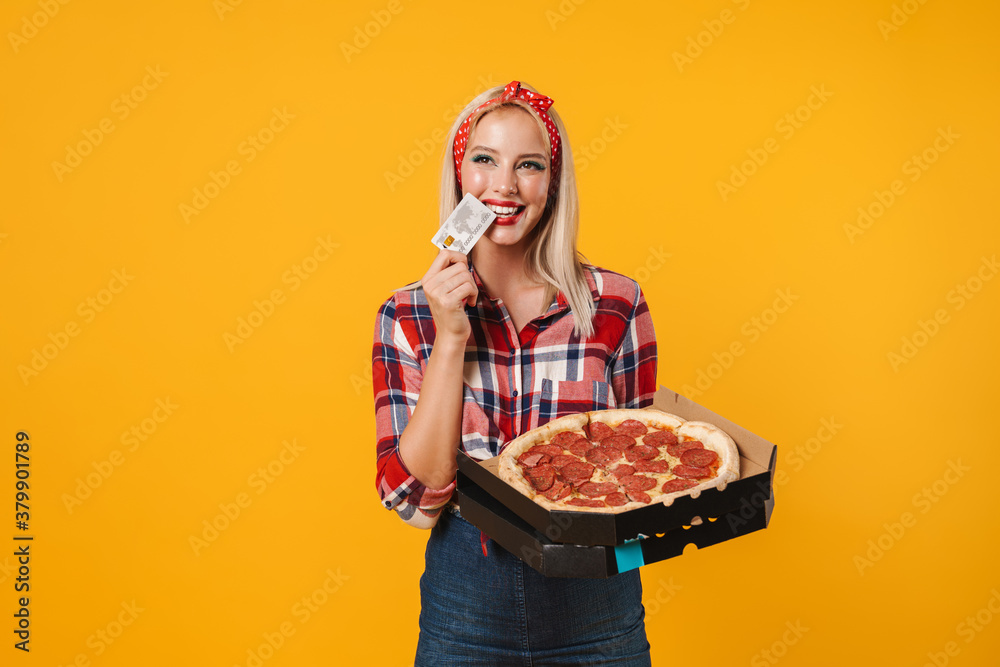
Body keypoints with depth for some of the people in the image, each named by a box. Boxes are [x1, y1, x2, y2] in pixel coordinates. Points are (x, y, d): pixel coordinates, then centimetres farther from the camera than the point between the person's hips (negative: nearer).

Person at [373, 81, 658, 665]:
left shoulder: (617, 304, -6)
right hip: (465, 608, 0)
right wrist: (451, 337, -18)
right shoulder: (408, 316, -5)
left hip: (595, 605, 1)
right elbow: (414, 497, -12)